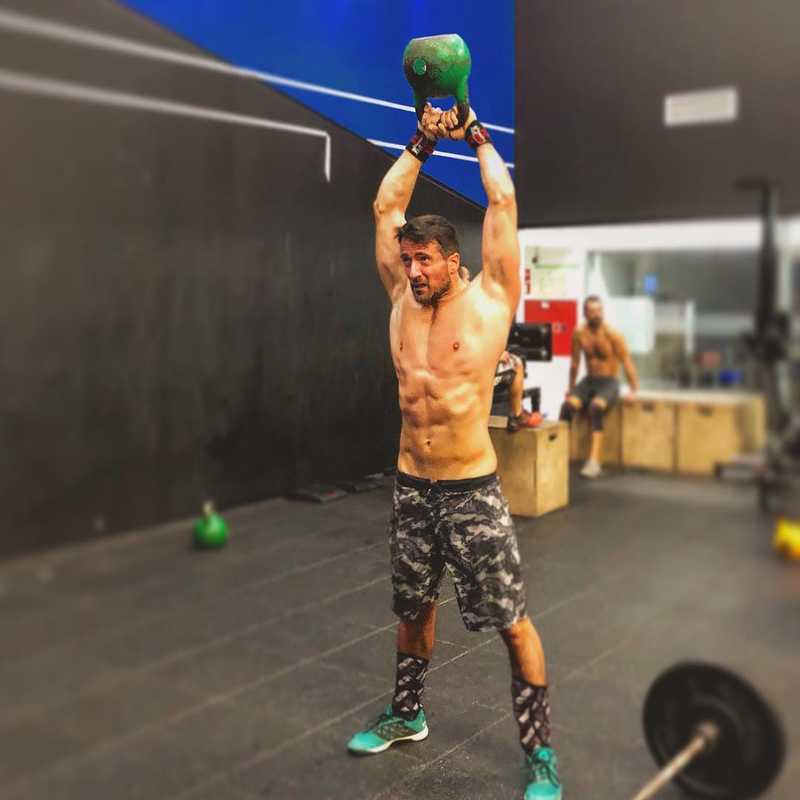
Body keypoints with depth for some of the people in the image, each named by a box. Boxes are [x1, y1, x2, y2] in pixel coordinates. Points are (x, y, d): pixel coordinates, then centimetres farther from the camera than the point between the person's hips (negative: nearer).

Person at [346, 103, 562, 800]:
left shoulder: (488, 299, -6)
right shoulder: (402, 299, 5)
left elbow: (503, 203, -6)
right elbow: (386, 207, 9)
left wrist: (477, 136, 7)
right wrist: (423, 143, 12)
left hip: (473, 493, -5)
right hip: (409, 489, 5)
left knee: (513, 623, 0)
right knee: (414, 607, 20)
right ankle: (406, 715, 40)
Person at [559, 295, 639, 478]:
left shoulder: (613, 335, -10)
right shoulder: (579, 334, 2)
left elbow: (627, 362, -8)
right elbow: (575, 362, 15)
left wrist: (633, 391, -13)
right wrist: (571, 387, 19)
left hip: (609, 382, -4)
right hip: (588, 381, 4)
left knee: (595, 408, -34)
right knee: (567, 405, -26)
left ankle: (594, 461, -37)